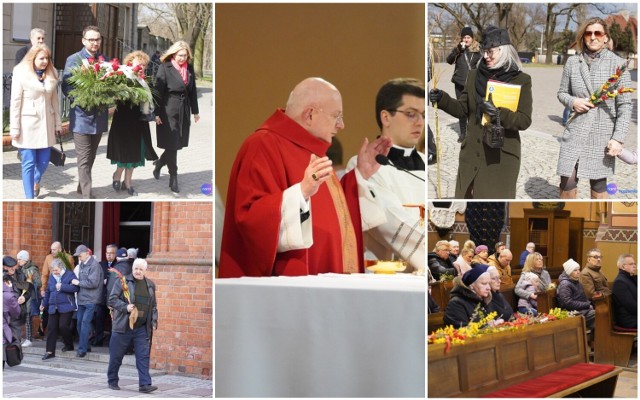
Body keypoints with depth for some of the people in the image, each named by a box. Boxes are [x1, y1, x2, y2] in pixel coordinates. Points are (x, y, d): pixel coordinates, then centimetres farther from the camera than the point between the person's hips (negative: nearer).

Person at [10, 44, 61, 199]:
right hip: (27, 124, -5)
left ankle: (36, 182, 40)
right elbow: (15, 103, -7)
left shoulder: (51, 75, 9)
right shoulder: (21, 74, -6)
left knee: (44, 161, 7)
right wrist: (14, 128, -10)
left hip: (46, 123, 5)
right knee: (29, 163, -3)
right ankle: (29, 197, 6)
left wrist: (58, 123, 11)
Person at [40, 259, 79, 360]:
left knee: (63, 326, -10)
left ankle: (69, 345, 16)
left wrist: (62, 286, -19)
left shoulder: (69, 275, -5)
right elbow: (47, 292, 24)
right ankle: (50, 351, 5)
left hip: (66, 306, -6)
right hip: (53, 307, 6)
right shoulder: (51, 277, 14)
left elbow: (75, 287, -18)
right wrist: (44, 304, 25)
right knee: (52, 328, 1)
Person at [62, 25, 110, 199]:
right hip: (82, 115, -5)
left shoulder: (106, 60, 9)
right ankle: (87, 196, -4)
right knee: (84, 158, -5)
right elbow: (66, 87, -7)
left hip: (99, 115, 5)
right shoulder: (73, 60, -3)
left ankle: (82, 187, 32)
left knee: (91, 156, 17)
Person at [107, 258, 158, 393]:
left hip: (142, 328, 3)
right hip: (123, 326, -3)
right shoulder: (122, 282, -2)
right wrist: (125, 307, -19)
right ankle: (112, 381, 23)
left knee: (143, 356, -5)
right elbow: (112, 299, -5)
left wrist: (154, 322, 9)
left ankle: (144, 384, -5)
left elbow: (153, 306, 19)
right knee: (116, 356, 7)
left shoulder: (150, 285, 12)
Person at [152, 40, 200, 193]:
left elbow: (193, 90, 15)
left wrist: (195, 111, 16)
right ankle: (173, 177, 8)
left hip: (183, 112, 5)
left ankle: (159, 163, 34)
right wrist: (157, 113, -13)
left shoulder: (189, 69, 8)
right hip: (169, 111, -5)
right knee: (172, 145, -2)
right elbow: (158, 91, -10)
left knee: (177, 145, 9)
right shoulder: (165, 68, -8)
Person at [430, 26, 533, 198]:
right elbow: (463, 109, 12)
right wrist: (442, 99, -4)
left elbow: (524, 120, -13)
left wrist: (499, 113, -29)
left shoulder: (521, 80, -7)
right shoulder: (474, 76, 7)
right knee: (467, 196, 10)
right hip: (472, 153, 4)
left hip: (501, 155, -4)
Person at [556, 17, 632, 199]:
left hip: (603, 134, -2)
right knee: (567, 182, 1)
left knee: (598, 184, 7)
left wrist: (618, 138, -12)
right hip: (576, 132, 2)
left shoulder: (617, 63, -6)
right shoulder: (572, 62, 2)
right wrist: (572, 102, -9)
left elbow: (625, 105, -6)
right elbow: (562, 93, 14)